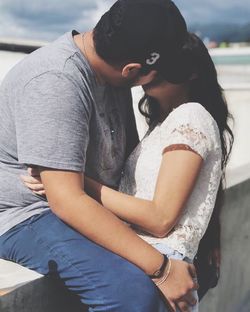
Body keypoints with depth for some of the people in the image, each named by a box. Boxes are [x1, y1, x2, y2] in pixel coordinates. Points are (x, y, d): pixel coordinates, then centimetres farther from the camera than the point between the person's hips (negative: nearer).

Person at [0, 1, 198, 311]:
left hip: (92, 203, 9)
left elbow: (130, 151, 9)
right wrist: (160, 268, -31)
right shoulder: (56, 82, -27)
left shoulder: (111, 71, -1)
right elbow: (68, 201, -32)